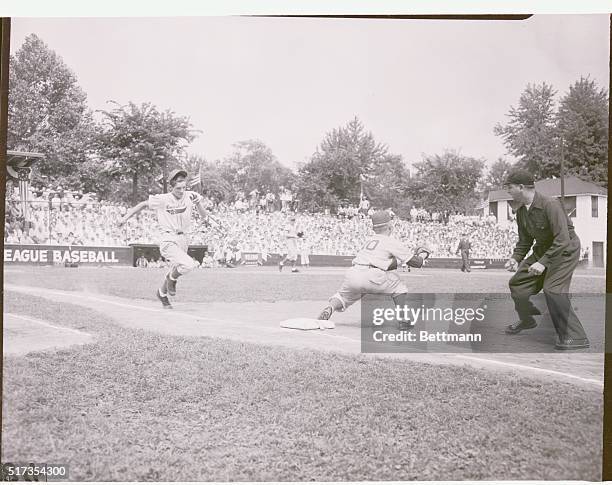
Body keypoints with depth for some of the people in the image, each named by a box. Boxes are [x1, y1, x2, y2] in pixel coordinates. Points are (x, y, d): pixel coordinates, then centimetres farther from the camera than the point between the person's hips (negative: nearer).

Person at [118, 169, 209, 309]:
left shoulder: (190, 196, -2)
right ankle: (171, 278, 6)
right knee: (188, 264, -25)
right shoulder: (162, 199, -11)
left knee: (177, 269, 19)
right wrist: (126, 217, 1)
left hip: (183, 239, 5)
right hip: (167, 240, -5)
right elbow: (144, 204, 3)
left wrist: (198, 203, -22)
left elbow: (204, 216, -3)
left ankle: (162, 292, 46)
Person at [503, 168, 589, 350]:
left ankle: (575, 337, -16)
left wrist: (543, 262, -35)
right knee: (517, 282, 6)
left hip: (565, 250, -8)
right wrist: (516, 258, -9)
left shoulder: (550, 205, -27)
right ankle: (526, 320, 32)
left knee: (552, 289, -23)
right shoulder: (521, 212, -1)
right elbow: (524, 240, 9)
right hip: (542, 250, 8)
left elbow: (562, 239, -31)